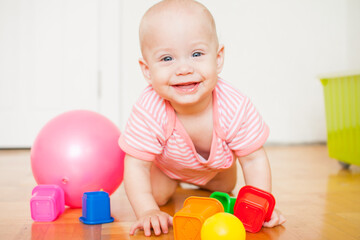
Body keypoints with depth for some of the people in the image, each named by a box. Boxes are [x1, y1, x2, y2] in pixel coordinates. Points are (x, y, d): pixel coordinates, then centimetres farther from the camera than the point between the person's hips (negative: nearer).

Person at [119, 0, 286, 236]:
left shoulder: (235, 108, -41)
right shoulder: (148, 112, -44)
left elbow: (254, 159, -29)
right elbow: (136, 165, -35)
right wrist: (147, 211, -46)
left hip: (217, 163, 2)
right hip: (165, 163, -1)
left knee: (225, 189, 20)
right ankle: (172, 181, 30)